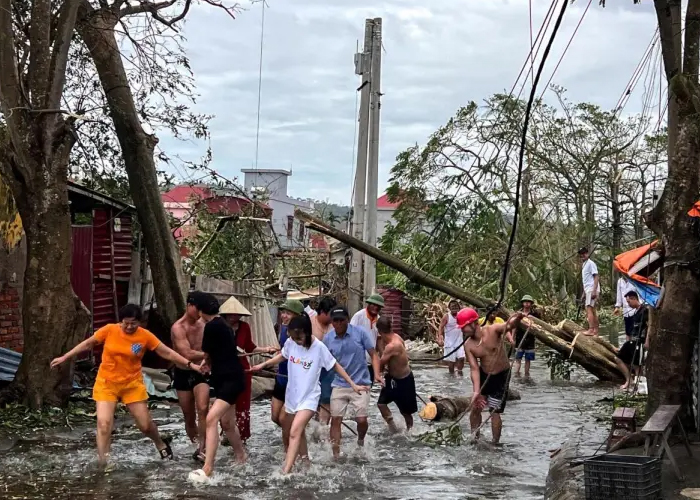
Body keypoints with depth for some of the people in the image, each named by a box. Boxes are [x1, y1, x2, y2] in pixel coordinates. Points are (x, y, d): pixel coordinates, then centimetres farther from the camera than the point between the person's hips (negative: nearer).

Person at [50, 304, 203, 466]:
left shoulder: (145, 336, -11)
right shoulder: (109, 330, -11)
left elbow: (167, 353, -6)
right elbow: (87, 344, 2)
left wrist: (190, 365, -11)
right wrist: (65, 358, 5)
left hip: (133, 384, 0)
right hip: (106, 383, 0)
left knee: (145, 424, 6)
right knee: (103, 423, -14)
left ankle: (161, 444, 38)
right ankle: (102, 463, -8)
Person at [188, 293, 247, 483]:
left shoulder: (212, 326, -14)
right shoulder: (222, 325, 14)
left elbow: (205, 355, -3)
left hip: (231, 380, -10)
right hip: (226, 379, 10)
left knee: (211, 419, -21)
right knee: (226, 423, 20)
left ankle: (207, 469, -27)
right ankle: (241, 458, 41)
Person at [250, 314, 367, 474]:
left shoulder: (319, 347, -19)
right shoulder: (290, 342, -8)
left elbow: (335, 366, -8)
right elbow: (282, 356, 15)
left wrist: (353, 385, -7)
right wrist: (262, 365, 10)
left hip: (309, 397, -6)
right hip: (292, 395, 6)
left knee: (295, 432, -21)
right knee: (298, 432, 21)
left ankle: (285, 473, -25)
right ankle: (305, 462, 42)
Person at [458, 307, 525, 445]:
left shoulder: (493, 330, -23)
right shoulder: (468, 345, -12)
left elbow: (509, 325, -38)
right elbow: (474, 368, -16)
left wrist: (516, 319, -63)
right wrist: (476, 391, -27)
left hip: (501, 376, -4)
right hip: (484, 375, 4)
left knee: (494, 412, -3)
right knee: (475, 408, 9)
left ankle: (495, 443, 10)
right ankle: (474, 438, 28)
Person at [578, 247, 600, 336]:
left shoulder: (591, 264, -7)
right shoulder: (584, 265, 20)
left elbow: (596, 277, -14)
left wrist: (594, 291, -22)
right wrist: (584, 293, 22)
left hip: (592, 290, -10)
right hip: (588, 290, 10)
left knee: (589, 309, -16)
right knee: (593, 310, 8)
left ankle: (591, 330, -22)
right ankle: (595, 331, 10)